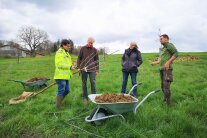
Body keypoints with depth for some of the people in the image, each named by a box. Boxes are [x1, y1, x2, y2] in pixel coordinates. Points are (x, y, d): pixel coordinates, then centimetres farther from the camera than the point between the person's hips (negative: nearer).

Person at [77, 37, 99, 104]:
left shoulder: (95, 50, 7)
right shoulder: (83, 48, 5)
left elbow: (96, 60, 9)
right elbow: (79, 58, 7)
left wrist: (97, 70, 5)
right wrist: (78, 67, -1)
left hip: (92, 69, 0)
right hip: (83, 69, 0)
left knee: (93, 82, -2)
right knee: (84, 83, 5)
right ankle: (85, 98, 16)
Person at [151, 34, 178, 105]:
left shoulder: (169, 45, -2)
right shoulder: (163, 48, 22)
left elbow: (176, 53, -13)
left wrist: (168, 62, -19)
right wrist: (155, 62, 28)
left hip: (167, 69, -9)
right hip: (162, 69, 9)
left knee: (166, 87, -11)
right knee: (163, 86, 12)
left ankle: (168, 103, -4)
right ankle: (164, 100, 22)